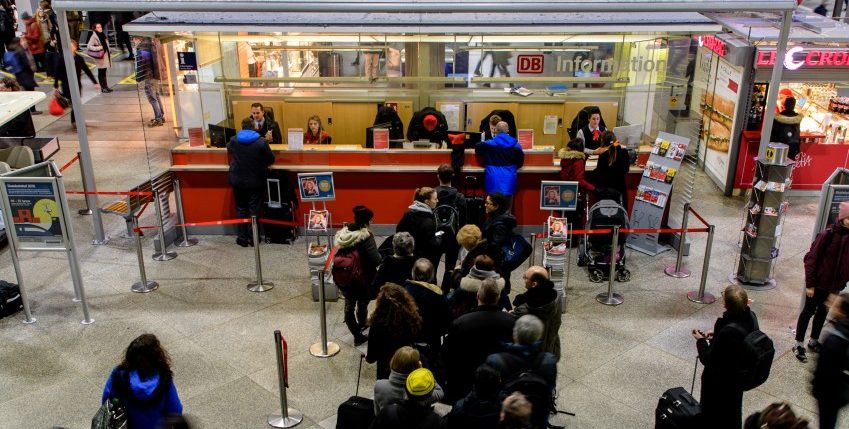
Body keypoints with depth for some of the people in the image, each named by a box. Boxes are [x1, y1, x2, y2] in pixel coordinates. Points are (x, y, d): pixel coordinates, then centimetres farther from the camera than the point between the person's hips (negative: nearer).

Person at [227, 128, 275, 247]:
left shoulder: (233, 140, -6)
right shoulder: (261, 142, -14)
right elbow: (271, 159, -4)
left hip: (238, 180, 2)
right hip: (255, 181, -2)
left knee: (241, 209, 13)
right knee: (254, 209, 8)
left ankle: (243, 238, 16)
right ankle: (253, 238, 13)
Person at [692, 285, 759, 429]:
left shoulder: (728, 332, -39)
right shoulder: (750, 316, -16)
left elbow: (708, 359, -26)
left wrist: (701, 341, -11)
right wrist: (717, 335, 2)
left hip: (720, 382, -7)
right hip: (738, 374, 7)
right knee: (731, 414, 32)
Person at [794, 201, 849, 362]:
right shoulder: (827, 235, -19)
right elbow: (811, 259, -16)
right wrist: (810, 283, -16)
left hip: (835, 285, 5)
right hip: (818, 283, -5)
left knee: (823, 312, 18)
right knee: (809, 311, 7)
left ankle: (813, 341, 35)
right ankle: (798, 344, 18)